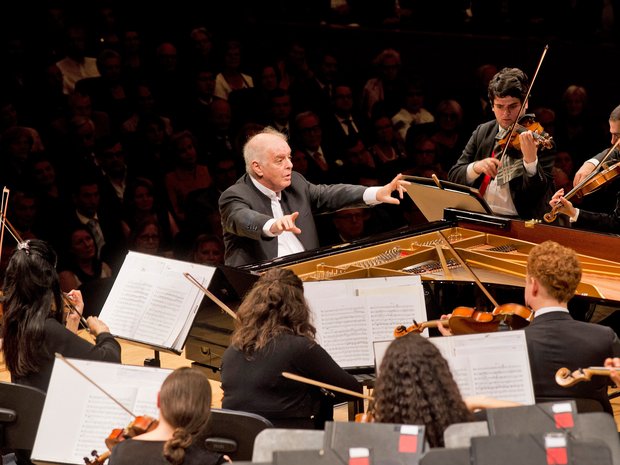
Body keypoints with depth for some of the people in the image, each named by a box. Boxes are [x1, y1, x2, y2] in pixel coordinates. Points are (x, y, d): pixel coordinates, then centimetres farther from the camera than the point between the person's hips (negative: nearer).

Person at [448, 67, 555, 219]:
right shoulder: (482, 133, 10)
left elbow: (542, 195, -12)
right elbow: (454, 177, 7)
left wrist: (530, 160, -28)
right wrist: (476, 167, -14)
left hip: (519, 222, -4)